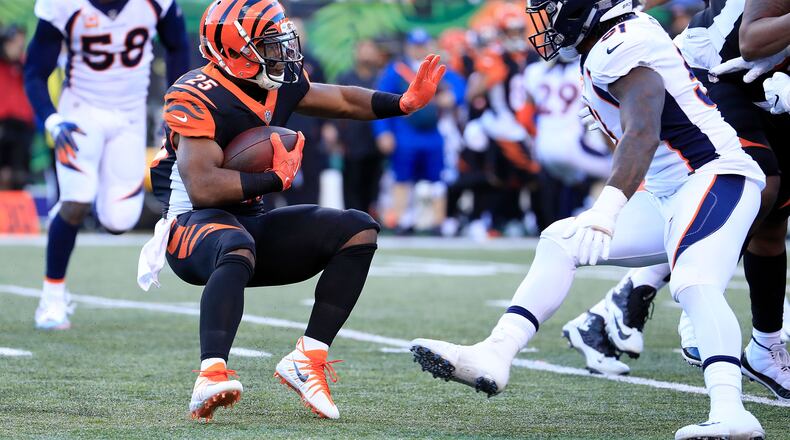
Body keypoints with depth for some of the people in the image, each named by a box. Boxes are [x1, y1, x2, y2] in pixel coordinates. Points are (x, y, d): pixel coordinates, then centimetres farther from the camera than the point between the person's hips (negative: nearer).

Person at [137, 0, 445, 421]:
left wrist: (405, 102, 5)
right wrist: (277, 178, -21)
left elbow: (344, 100, 21)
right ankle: (211, 376, -58)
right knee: (237, 248, -42)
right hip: (193, 226, -8)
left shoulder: (277, 85, 5)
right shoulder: (197, 98, -19)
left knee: (359, 230, -3)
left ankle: (306, 358, -11)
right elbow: (202, 188, -30)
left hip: (247, 221, 8)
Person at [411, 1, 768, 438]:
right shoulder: (619, 41, 12)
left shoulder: (623, 48, -18)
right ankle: (494, 356, -1)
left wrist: (607, 209, -45)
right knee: (561, 242, 5)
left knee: (694, 284, -32)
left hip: (716, 177, -10)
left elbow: (643, 134, -32)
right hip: (666, 193, 10)